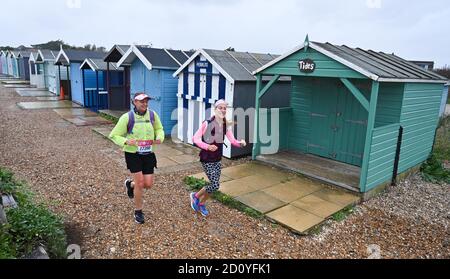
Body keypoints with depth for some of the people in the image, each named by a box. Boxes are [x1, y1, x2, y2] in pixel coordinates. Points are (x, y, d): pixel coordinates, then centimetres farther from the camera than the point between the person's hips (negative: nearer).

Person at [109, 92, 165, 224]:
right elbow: (114, 135, -5)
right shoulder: (127, 117, -12)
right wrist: (126, 141, -24)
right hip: (133, 154, -4)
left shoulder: (152, 114, -3)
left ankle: (130, 184, 39)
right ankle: (138, 212, 22)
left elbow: (159, 129, 13)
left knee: (148, 184, 3)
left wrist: (159, 138, -8)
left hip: (148, 154, 4)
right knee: (140, 183, -4)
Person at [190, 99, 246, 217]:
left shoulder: (226, 125, 0)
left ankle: (201, 203, 36)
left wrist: (241, 143, -25)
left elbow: (232, 140, -4)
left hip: (218, 159, 6)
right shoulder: (207, 123, -17)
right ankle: (195, 196, 17)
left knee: (214, 185, 11)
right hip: (207, 159, -6)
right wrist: (207, 146, -30)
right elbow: (195, 138, -17)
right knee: (215, 185, -10)